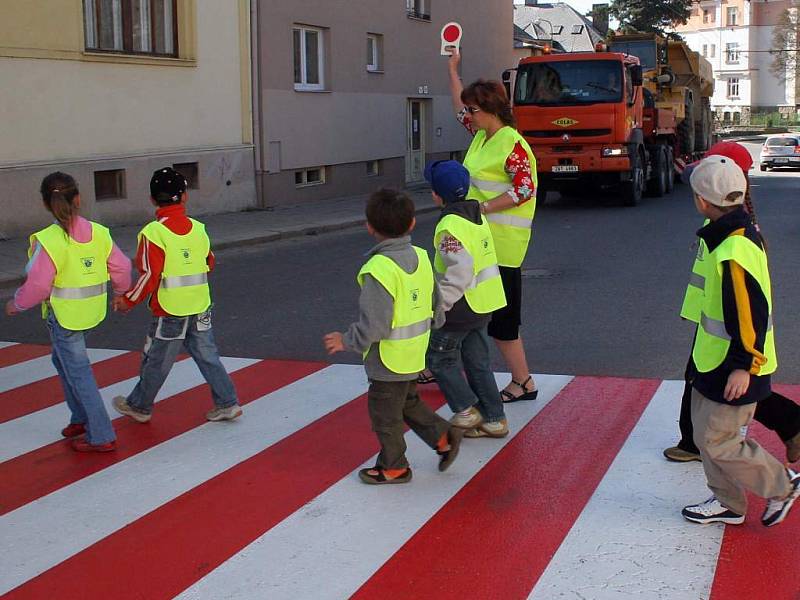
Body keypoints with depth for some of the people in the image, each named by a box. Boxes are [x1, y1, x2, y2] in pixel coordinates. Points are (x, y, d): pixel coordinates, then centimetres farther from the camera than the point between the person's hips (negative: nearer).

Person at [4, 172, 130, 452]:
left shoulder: (47, 241, -20)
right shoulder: (99, 233, -4)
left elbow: (37, 285, -17)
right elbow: (121, 267, 4)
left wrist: (16, 304, 2)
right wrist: (121, 292, 24)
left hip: (64, 316, -6)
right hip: (93, 311, 6)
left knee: (78, 372, 3)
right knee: (64, 360, 26)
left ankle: (101, 436, 8)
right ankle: (82, 418, 33)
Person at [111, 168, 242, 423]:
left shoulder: (153, 233, -16)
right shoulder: (198, 228, 2)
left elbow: (149, 276, -18)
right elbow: (209, 263, 13)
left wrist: (128, 301, -4)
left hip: (170, 311, -5)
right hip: (201, 307, 5)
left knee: (156, 362, 10)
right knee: (207, 356, 12)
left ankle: (139, 407, 26)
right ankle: (227, 404, 13)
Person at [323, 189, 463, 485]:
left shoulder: (378, 269, -26)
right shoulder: (421, 257, 0)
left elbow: (374, 324, -26)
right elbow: (433, 304, 10)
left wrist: (347, 341, -12)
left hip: (388, 360, -8)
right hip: (414, 354, 8)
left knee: (385, 414, 10)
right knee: (408, 403, 27)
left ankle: (394, 467, 24)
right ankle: (444, 437, 24)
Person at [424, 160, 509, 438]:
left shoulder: (450, 225, -20)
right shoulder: (477, 217, 8)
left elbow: (458, 272, -26)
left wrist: (441, 306, -19)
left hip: (460, 307, -9)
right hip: (483, 305, 9)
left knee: (440, 356, 8)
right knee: (478, 361, 15)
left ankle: (466, 410, 9)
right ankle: (493, 419, 19)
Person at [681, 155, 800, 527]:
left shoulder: (734, 251, -28)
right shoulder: (740, 230, 5)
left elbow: (752, 314, -27)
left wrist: (743, 365, -22)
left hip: (733, 370, -10)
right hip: (716, 361, 10)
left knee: (717, 442, 1)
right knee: (705, 431, 17)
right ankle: (727, 503, 31)